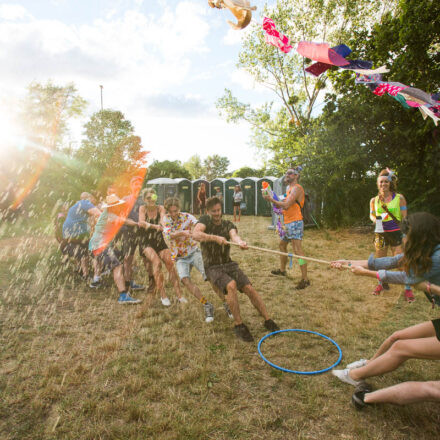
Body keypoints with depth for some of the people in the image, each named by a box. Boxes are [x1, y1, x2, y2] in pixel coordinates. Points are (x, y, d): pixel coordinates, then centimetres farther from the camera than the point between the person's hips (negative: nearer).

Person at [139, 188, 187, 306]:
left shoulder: (160, 208, 3)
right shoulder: (142, 208, 2)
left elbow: (163, 221, -17)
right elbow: (141, 222, -17)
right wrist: (155, 226, -37)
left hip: (160, 241, 2)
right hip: (147, 242, -2)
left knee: (170, 263, -16)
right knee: (157, 262, -26)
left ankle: (179, 295, -11)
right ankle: (163, 295, -21)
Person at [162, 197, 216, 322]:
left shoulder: (187, 217, -9)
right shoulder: (165, 219, -4)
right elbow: (169, 235, -22)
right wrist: (183, 233, -41)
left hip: (193, 252, -1)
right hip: (180, 258, 2)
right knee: (185, 280, -21)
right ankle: (207, 305, -11)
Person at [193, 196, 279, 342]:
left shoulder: (228, 224, 6)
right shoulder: (205, 220, -2)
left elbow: (234, 235, -18)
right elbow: (195, 234, -24)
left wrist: (240, 242, -42)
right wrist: (216, 238, -36)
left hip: (229, 264, 4)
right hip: (212, 267, -3)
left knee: (249, 288, -14)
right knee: (231, 285, -31)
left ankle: (268, 321, -1)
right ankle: (238, 325, -18)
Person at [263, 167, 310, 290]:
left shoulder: (296, 188, -12)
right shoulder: (290, 189, 21)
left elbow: (286, 205, -22)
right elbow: (286, 205, 16)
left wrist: (271, 200, -14)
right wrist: (272, 199, 3)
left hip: (295, 222, -11)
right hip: (288, 223, 11)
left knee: (297, 250, -14)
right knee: (282, 244, 22)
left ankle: (305, 279, -11)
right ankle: (282, 269, 39)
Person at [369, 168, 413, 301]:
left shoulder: (399, 198, -2)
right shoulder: (374, 200, 5)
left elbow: (404, 218, -1)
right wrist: (375, 219, -6)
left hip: (396, 233, -3)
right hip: (380, 234, 3)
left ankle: (408, 289, 10)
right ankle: (381, 284, 31)